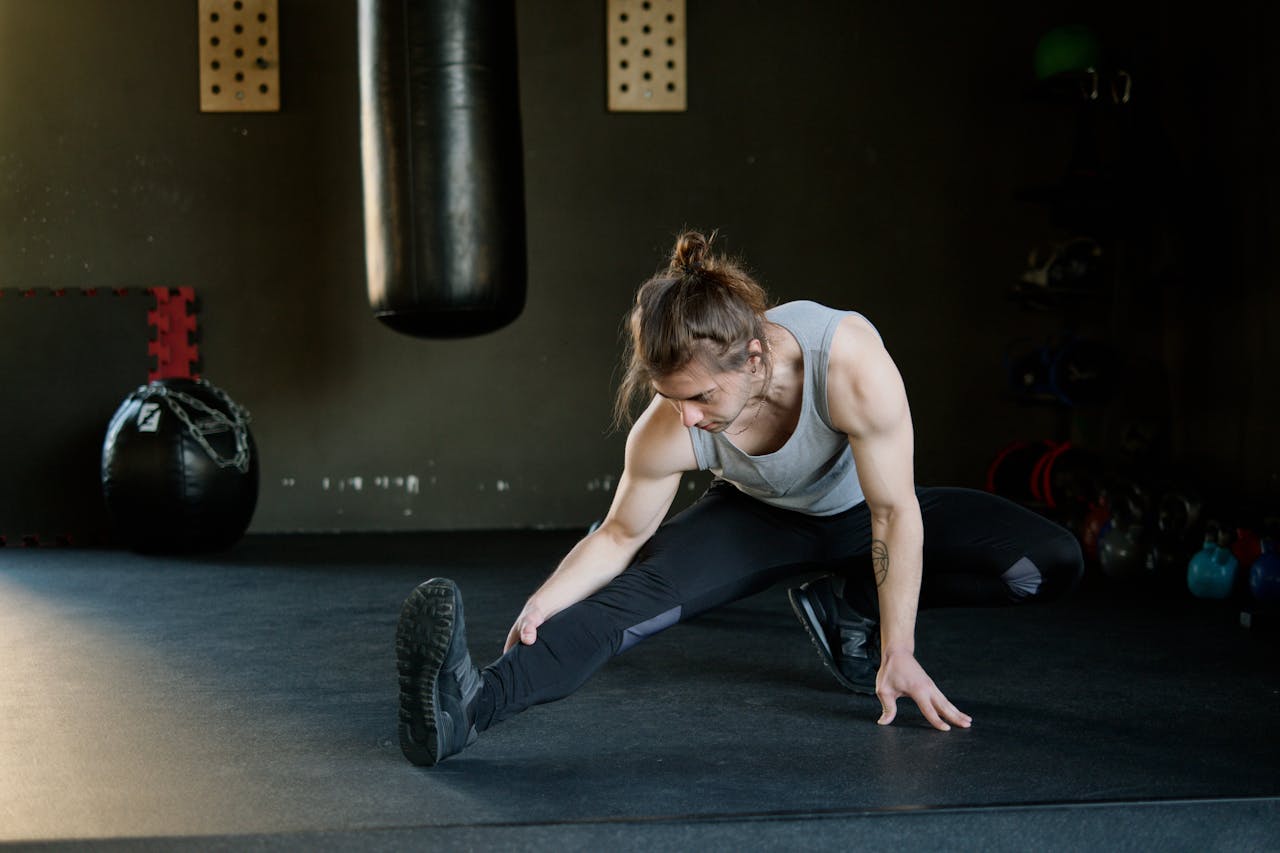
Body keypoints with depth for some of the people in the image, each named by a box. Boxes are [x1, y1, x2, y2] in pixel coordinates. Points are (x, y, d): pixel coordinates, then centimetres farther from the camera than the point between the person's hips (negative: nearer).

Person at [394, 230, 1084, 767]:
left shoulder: (852, 365, -41)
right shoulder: (667, 431, -31)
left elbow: (896, 514, -31)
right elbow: (622, 534, -15)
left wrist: (897, 656, -26)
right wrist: (544, 602, -34)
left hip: (860, 513, 0)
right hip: (760, 522, 0)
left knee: (1053, 564, -21)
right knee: (640, 590, -31)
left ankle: (845, 605, -10)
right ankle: (472, 700, -51)